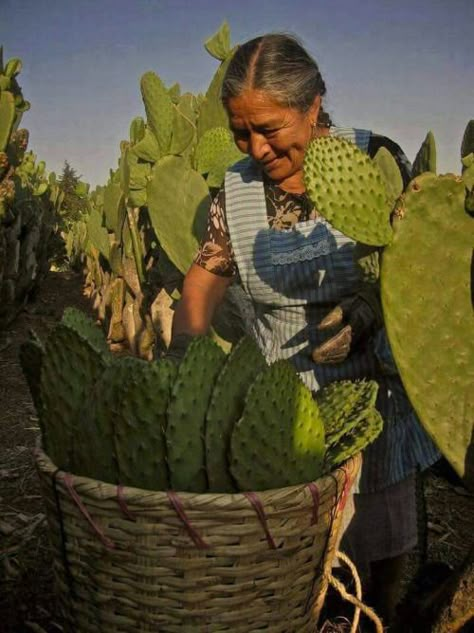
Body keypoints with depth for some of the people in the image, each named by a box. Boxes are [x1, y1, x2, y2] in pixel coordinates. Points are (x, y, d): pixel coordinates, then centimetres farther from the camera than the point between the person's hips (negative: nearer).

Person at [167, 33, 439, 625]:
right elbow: (206, 273, -1)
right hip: (282, 397, 1)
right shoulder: (236, 188, -3)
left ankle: (379, 618, 48)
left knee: (381, 533, 19)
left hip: (372, 390, 0)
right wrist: (184, 346, -17)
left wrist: (372, 306, -21)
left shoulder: (375, 159, -10)